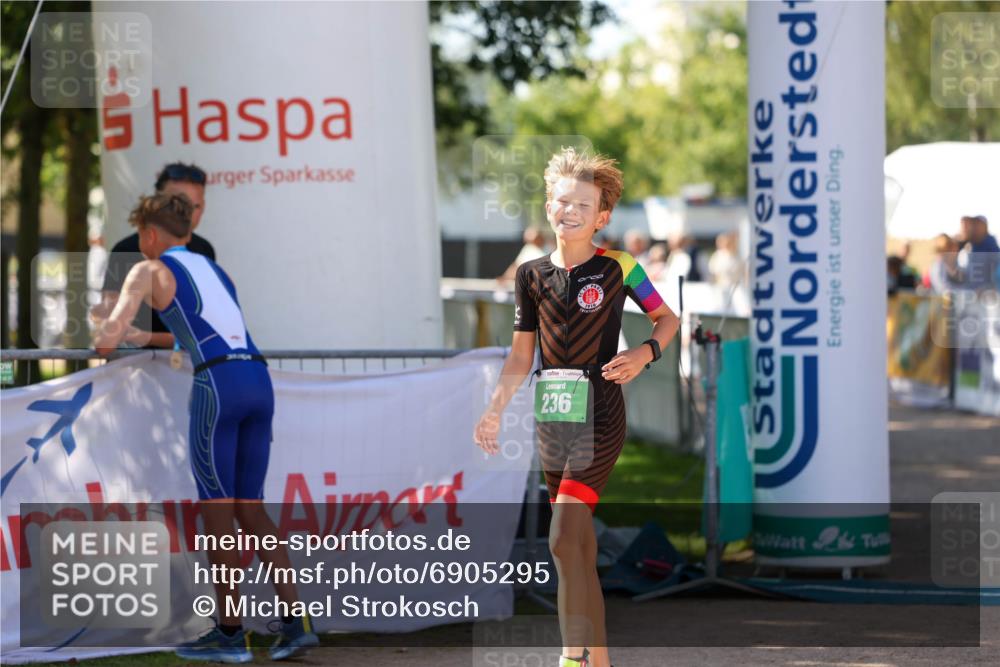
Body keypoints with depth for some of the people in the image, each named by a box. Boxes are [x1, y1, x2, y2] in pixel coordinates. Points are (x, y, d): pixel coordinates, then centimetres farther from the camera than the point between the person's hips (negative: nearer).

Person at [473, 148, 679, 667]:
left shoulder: (618, 267, -4)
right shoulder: (532, 275, 8)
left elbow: (667, 319, 8)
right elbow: (521, 356, 14)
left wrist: (644, 354, -11)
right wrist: (494, 410, 6)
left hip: (599, 419, -5)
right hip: (551, 421, 5)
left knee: (564, 539, -18)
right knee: (580, 546, 10)